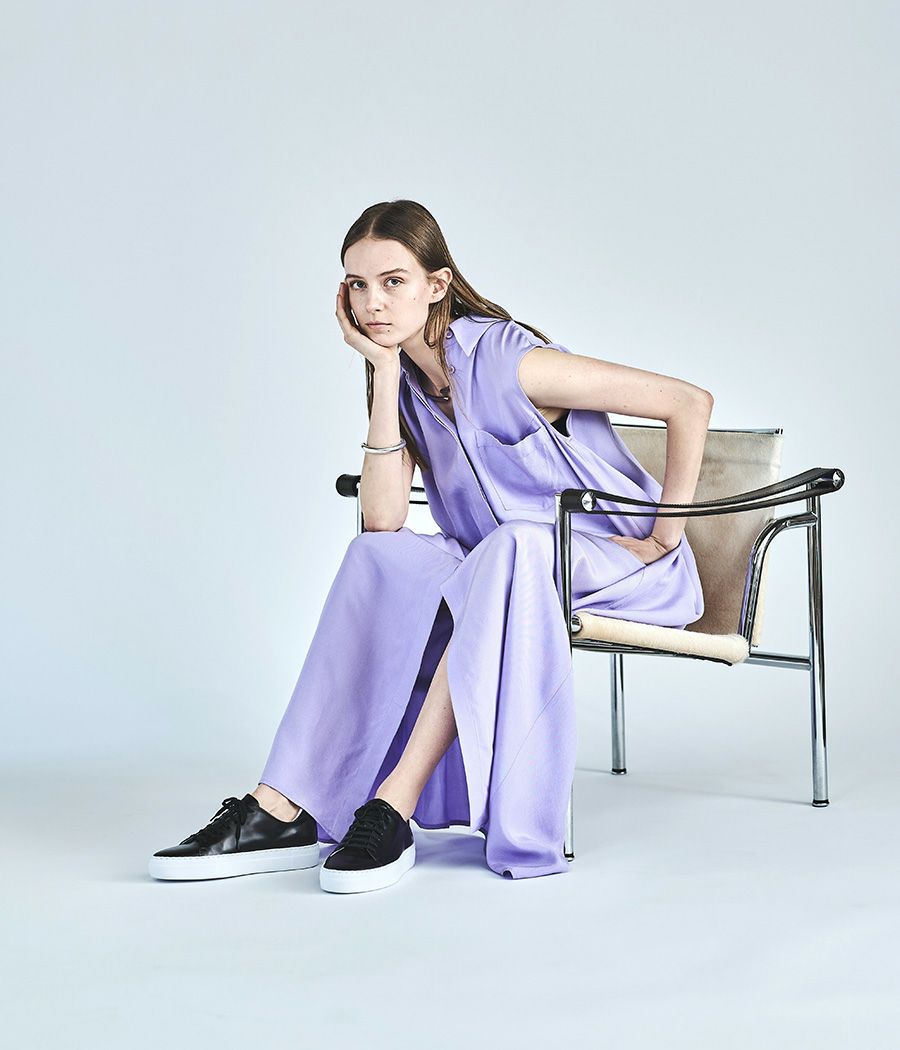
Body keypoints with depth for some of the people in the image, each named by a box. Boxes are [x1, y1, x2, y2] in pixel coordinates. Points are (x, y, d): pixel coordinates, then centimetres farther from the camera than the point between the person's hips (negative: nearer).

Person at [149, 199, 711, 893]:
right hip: (497, 572, 6)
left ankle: (395, 808, -38)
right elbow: (384, 518, -14)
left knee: (507, 551, -37)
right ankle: (285, 810, -27)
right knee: (381, 557, -20)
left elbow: (689, 402, -19)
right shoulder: (408, 381, 1)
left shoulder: (508, 362, -20)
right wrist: (386, 375, -16)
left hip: (617, 568, -6)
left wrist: (666, 533, -14)